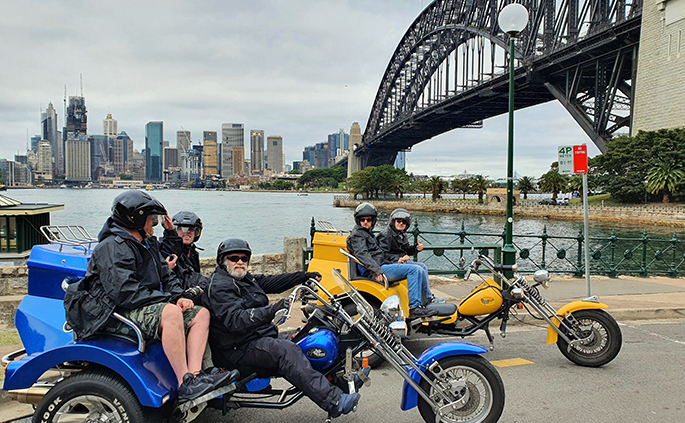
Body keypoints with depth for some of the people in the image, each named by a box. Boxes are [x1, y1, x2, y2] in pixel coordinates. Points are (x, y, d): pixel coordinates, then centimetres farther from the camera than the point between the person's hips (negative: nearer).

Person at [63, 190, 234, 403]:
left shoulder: (148, 245, 21)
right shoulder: (112, 248, -11)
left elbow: (166, 276, 24)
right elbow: (124, 292, -23)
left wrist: (179, 297, 2)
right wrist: (169, 300, -19)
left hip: (149, 306, 10)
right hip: (119, 313, -10)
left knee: (201, 313, -4)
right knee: (171, 313, -36)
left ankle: (194, 373, -22)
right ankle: (185, 385, -34)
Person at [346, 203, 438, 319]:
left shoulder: (367, 233, 26)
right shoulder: (357, 234, -5)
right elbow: (362, 254, -21)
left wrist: (394, 263, 19)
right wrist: (377, 271, -31)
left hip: (381, 265, 10)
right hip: (372, 272, -10)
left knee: (418, 270, 8)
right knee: (414, 270, -18)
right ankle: (414, 308, -22)